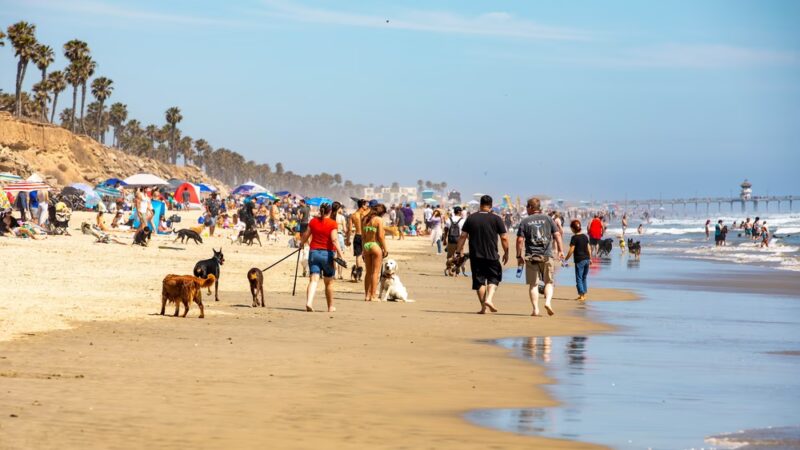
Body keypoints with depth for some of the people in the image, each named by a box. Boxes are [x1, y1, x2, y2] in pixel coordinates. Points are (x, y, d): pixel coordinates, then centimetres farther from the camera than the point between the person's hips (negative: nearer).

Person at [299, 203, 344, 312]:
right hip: (327, 254, -2)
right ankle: (330, 307, 22)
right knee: (329, 282, 12)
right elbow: (334, 240, -16)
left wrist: (301, 244, 31)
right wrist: (340, 253, -17)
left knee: (313, 280, -5)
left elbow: (305, 235, 11)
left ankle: (309, 302, -26)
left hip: (314, 252, 2)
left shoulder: (313, 221, 4)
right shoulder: (332, 223, -7)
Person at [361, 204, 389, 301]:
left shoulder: (365, 219, 9)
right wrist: (385, 249, -6)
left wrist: (364, 250, 15)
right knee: (375, 272, -1)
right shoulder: (379, 219, -9)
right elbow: (380, 236, -14)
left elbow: (363, 236, 10)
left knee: (368, 272, 13)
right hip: (376, 246, -6)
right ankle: (373, 296, -3)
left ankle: (367, 295, 14)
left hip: (366, 246, 6)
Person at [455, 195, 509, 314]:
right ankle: (489, 299, -10)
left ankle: (483, 307, 6)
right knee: (494, 278, 12)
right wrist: (506, 253, 8)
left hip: (475, 255, 2)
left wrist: (458, 251, 8)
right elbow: (504, 238, -3)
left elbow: (463, 236, 2)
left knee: (479, 280, 8)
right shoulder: (496, 219, -3)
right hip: (491, 255, -2)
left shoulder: (471, 218, 3)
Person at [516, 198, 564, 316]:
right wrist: (560, 250, 11)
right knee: (549, 282, 10)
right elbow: (557, 235, 3)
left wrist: (519, 256, 5)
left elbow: (520, 240, -3)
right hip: (547, 256, 1)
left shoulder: (525, 222, 2)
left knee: (533, 284, 4)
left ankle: (535, 309, -3)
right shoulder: (548, 219, 7)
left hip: (531, 256, -1)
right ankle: (548, 301, -13)